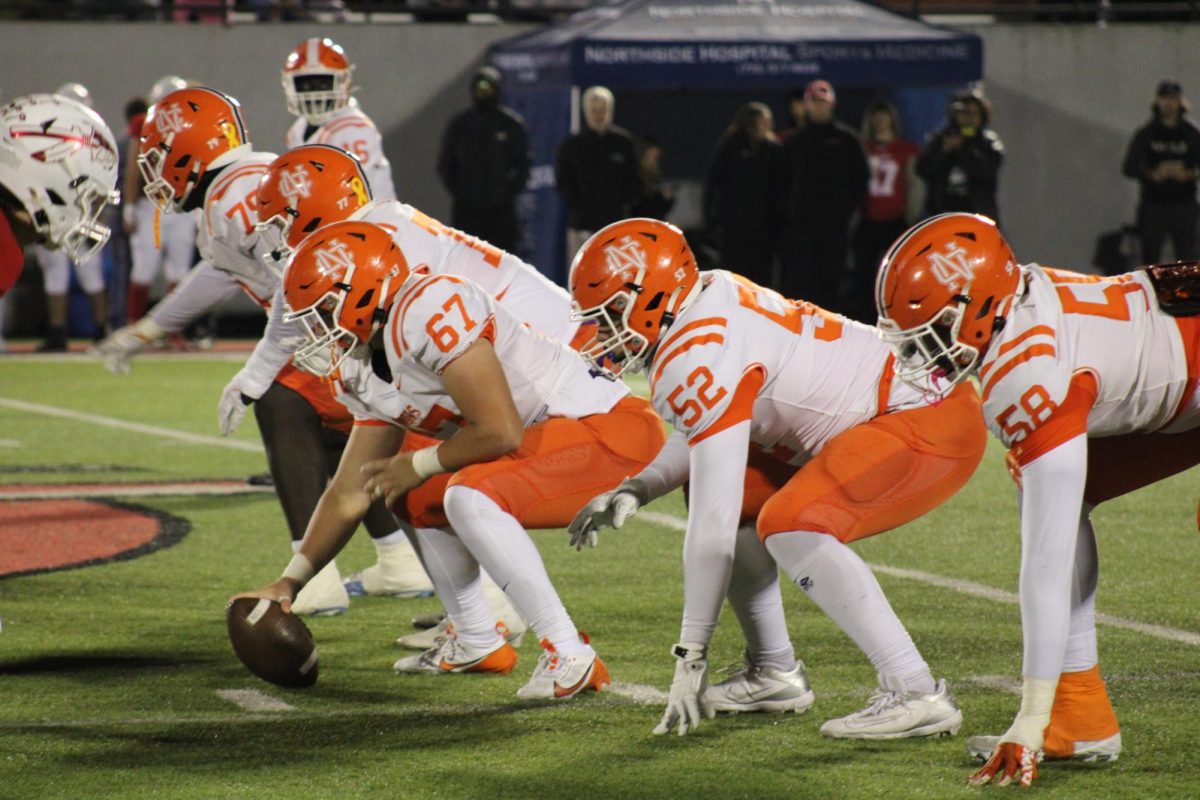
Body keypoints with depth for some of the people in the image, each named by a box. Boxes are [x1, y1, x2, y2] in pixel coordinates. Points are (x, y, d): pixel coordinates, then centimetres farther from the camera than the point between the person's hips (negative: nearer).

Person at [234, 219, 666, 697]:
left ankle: (570, 658, -23)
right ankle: (476, 644, 27)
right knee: (417, 495, 18)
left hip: (613, 427, -10)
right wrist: (289, 583, 14)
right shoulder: (365, 373, 10)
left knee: (471, 495, -28)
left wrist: (418, 466, -9)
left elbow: (500, 432, -25)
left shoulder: (429, 309, -21)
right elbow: (350, 495, 18)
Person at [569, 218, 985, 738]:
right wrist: (636, 489, 6)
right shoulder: (707, 307, 6)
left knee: (791, 526, -27)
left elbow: (713, 525, -23)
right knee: (736, 498, 10)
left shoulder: (699, 362, -22)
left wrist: (691, 654, -17)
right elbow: (702, 438, 23)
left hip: (931, 422, -11)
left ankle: (916, 694, -24)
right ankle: (774, 672, 18)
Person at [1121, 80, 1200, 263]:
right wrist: (1153, 175, -14)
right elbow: (1129, 168, 3)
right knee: (1150, 256, -3)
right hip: (1153, 205, 0)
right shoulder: (1145, 134, 6)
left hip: (1184, 205, 0)